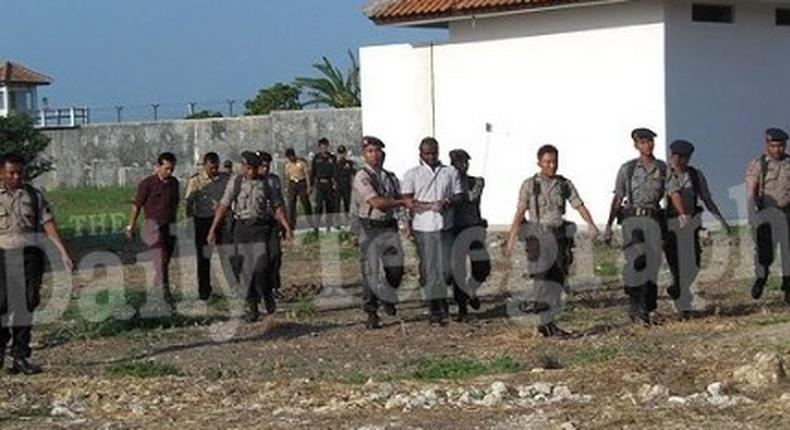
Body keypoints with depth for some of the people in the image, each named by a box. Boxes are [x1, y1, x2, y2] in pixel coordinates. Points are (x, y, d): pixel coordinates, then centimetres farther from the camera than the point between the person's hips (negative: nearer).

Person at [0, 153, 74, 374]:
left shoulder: (34, 194, 9)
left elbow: (48, 223, 3)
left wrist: (63, 251, -5)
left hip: (30, 251, 2)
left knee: (26, 304, -2)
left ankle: (20, 357, 1)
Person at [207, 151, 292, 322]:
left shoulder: (266, 183, 5)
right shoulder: (235, 182, 4)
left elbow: (277, 207, 9)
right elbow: (223, 206, 4)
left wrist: (287, 228, 3)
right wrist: (213, 229, 0)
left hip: (261, 227, -1)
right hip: (242, 227, 1)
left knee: (260, 267, -12)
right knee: (246, 269, 1)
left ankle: (267, 294, 16)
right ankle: (252, 306, 10)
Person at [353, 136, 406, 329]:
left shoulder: (390, 177, 14)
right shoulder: (361, 177, -7)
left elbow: (401, 199, 16)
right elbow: (377, 203, -16)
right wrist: (400, 202, -8)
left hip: (389, 228, 5)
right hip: (370, 229, -4)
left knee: (395, 268, -8)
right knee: (372, 271, -2)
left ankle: (388, 298, 20)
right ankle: (371, 314, 7)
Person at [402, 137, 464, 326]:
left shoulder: (450, 172, 12)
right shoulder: (412, 174, 6)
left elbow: (459, 195, 8)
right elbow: (407, 201, -3)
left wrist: (447, 203, -12)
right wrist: (431, 206, -14)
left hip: (445, 225, 2)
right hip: (423, 227, -2)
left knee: (446, 268, 1)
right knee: (429, 269, -1)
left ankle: (441, 298, 28)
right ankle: (435, 311, 5)